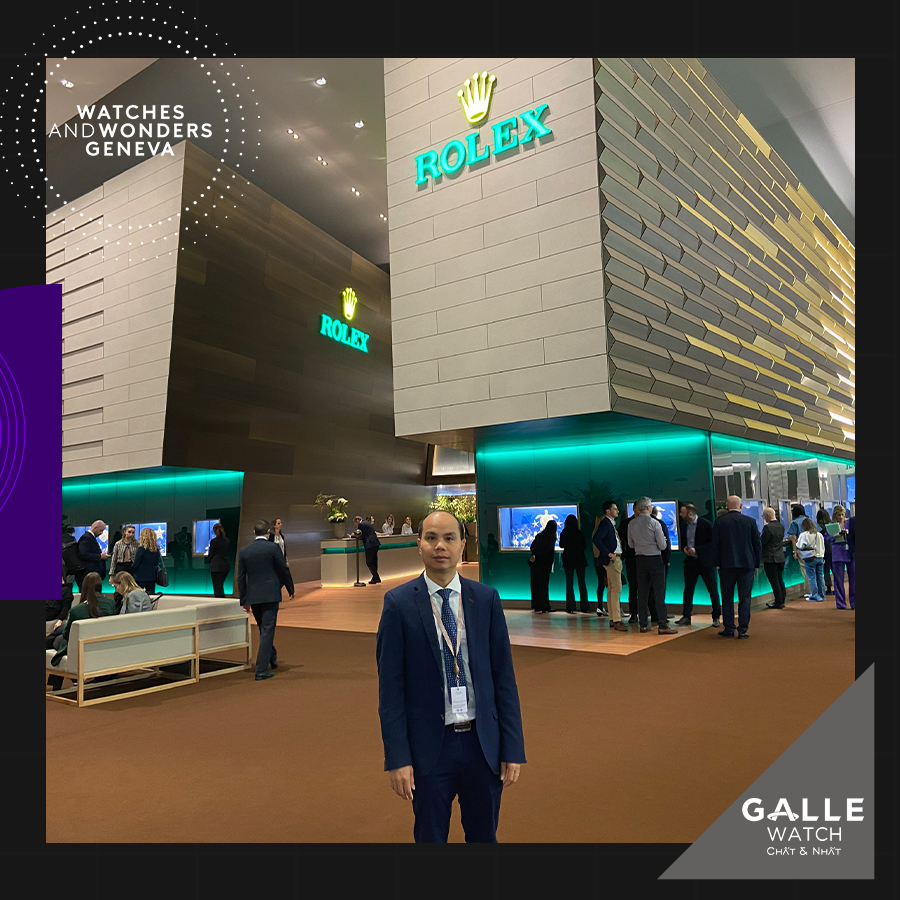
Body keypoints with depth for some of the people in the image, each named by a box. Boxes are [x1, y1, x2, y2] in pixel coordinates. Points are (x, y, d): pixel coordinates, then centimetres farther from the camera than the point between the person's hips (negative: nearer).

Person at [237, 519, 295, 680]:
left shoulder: (244, 551, 4)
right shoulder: (273, 548, -7)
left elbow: (241, 578, 7)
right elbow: (284, 570, -4)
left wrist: (243, 600, 14)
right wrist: (290, 590, 10)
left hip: (253, 597, 4)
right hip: (270, 595, -4)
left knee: (264, 630, 21)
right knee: (267, 631, -1)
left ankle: (272, 659, 36)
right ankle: (261, 670, -3)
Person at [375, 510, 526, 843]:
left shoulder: (486, 598, -2)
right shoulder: (399, 602, -8)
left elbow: (503, 676, 0)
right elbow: (390, 685, -7)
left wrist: (513, 748, -1)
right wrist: (397, 757, -9)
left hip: (483, 743, 2)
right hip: (428, 745, -2)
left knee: (484, 836, 18)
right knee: (430, 837, 16)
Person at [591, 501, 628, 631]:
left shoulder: (611, 523, 16)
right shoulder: (605, 523, -13)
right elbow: (595, 539, -25)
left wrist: (619, 556, 10)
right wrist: (608, 554, -23)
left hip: (616, 559, 10)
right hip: (612, 560, -10)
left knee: (612, 589, 12)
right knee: (616, 589, -11)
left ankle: (612, 619, 17)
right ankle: (616, 621, -10)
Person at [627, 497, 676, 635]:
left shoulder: (632, 524, 1)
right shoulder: (654, 523, -13)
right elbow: (663, 546, -10)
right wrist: (663, 540, 11)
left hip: (639, 560, 5)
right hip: (655, 560, -5)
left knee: (642, 593, 9)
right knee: (659, 592, -1)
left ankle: (643, 625, 13)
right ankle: (662, 626, -2)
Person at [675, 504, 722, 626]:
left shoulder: (705, 524, -13)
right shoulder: (685, 525, 5)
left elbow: (712, 542, -14)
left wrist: (696, 550, -20)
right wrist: (684, 548, -3)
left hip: (705, 561, -5)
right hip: (690, 561, 5)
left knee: (713, 589, 4)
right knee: (688, 588, 5)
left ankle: (716, 617, 16)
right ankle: (686, 616, 11)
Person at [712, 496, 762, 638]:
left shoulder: (720, 521, -3)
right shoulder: (750, 521, 0)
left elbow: (715, 544, -1)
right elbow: (758, 544, 4)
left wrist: (718, 562, 8)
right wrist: (756, 563, 12)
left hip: (727, 564, 0)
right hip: (747, 564, 1)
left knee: (727, 598, 8)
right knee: (744, 598, 5)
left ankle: (729, 629, 10)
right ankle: (742, 629, 4)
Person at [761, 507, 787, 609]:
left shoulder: (767, 527, -19)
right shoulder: (781, 526, 7)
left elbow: (762, 542, -19)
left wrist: (758, 536, 1)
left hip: (770, 558, -8)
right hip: (780, 557, 8)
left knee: (774, 581, -1)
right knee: (780, 580, 15)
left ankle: (778, 602, 3)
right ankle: (781, 601, 22)